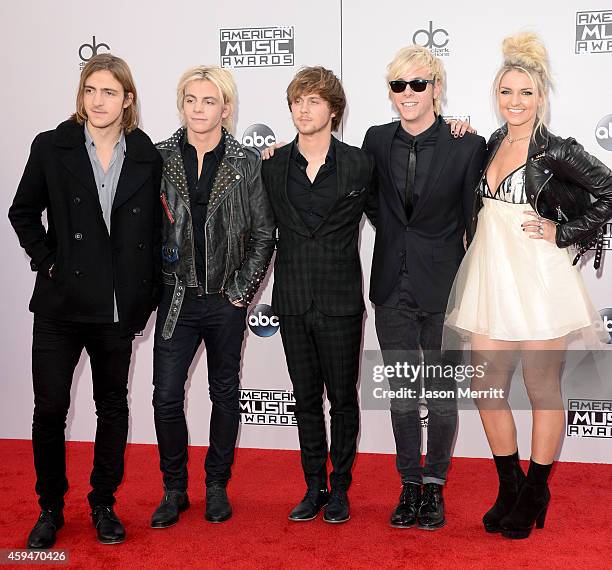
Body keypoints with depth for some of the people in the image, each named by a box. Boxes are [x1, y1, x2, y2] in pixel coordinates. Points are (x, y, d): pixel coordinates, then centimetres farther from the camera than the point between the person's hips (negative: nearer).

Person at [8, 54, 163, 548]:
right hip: (61, 302, -1)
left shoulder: (147, 156, 2)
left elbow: (154, 230, 6)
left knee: (113, 405, 12)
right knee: (50, 407, 2)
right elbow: (23, 213, 9)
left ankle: (104, 504, 28)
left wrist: (149, 295, 1)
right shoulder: (52, 147, 0)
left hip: (119, 307, 1)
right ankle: (50, 509, 21)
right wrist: (47, 262, -2)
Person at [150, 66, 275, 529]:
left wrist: (243, 289, -4)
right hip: (177, 297, 1)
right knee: (166, 396, -2)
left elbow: (263, 234, 1)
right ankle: (174, 490, 17)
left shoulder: (247, 163, -1)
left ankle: (217, 487, 27)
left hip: (226, 300, 0)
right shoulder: (161, 157, 2)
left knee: (225, 393, 11)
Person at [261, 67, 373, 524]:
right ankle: (314, 487, 25)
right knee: (306, 398, 12)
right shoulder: (273, 165, 4)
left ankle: (340, 488, 22)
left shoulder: (359, 164, -4)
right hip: (293, 300, 3)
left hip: (340, 301, -3)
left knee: (342, 398, 7)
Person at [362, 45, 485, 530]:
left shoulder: (467, 145, -7)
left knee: (442, 391, 8)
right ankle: (410, 485, 25)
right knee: (402, 391, 11)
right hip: (394, 289, 3)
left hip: (443, 289, -3)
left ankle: (434, 486, 25)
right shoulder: (377, 140, 3)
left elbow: (473, 221, -4)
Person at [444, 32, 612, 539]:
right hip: (490, 278, 6)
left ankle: (535, 496, 22)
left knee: (543, 391, 7)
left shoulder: (556, 150, -7)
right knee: (486, 388, 8)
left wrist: (562, 233, -9)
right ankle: (509, 488, 26)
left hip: (537, 279, -6)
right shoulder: (492, 145, 10)